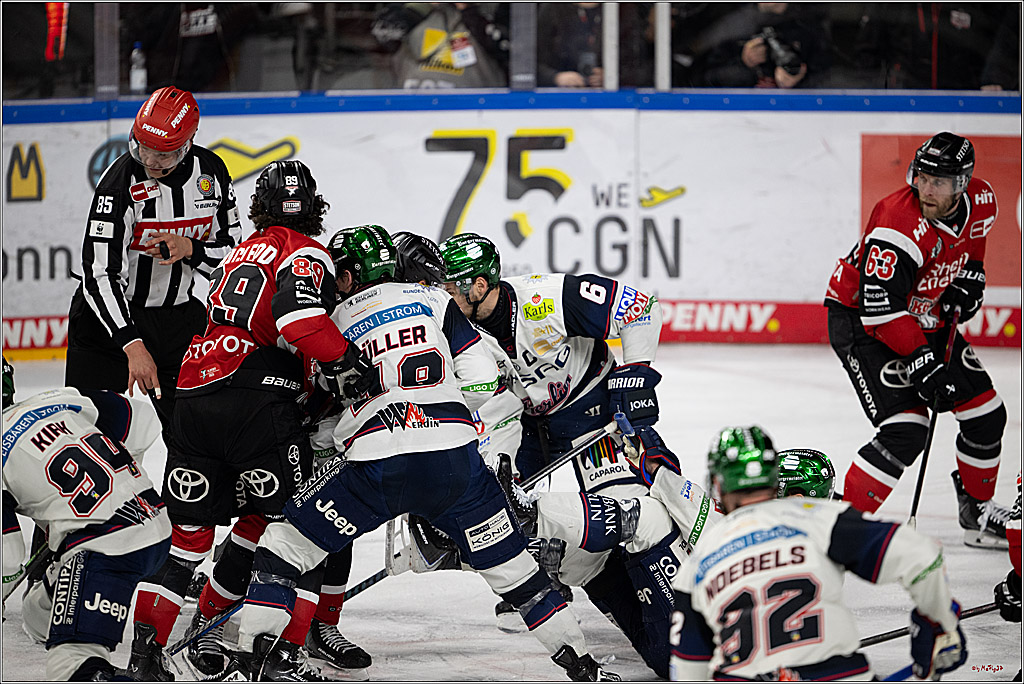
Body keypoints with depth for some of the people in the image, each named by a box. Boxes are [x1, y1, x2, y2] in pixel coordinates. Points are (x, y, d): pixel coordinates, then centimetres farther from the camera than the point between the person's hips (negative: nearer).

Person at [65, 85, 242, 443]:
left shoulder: (211, 171, -5)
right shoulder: (120, 180, -21)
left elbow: (232, 250, 4)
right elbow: (100, 275, -26)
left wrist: (189, 248, -19)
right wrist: (132, 345, -36)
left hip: (179, 316, 4)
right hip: (111, 315, -4)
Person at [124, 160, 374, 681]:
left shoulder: (241, 253, 27)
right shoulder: (306, 252, 1)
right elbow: (298, 310, -19)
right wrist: (343, 362, -14)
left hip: (193, 395, 7)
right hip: (256, 399, -7)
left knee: (191, 530, 12)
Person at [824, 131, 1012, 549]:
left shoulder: (981, 201, -10)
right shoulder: (898, 226, -33)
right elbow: (881, 309, -34)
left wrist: (970, 277, 2)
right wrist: (922, 363, -36)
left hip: (924, 317, 8)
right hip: (859, 319, -8)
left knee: (985, 413, 8)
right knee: (906, 430, -23)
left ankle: (978, 514, 28)